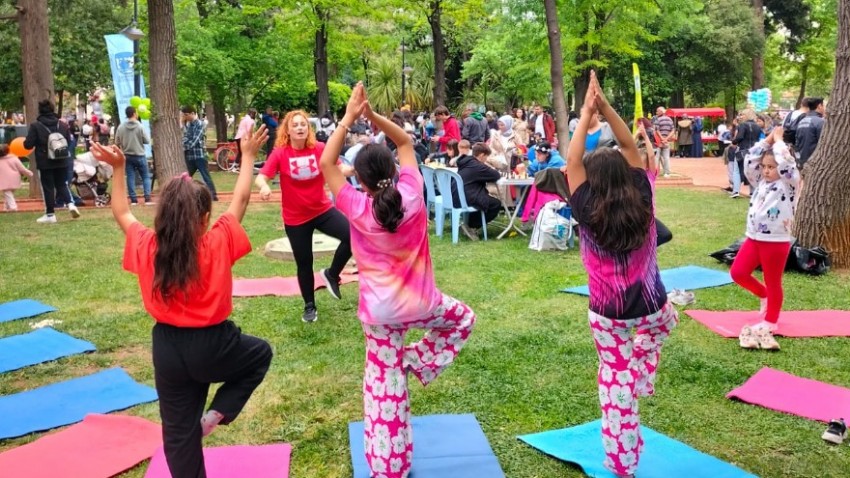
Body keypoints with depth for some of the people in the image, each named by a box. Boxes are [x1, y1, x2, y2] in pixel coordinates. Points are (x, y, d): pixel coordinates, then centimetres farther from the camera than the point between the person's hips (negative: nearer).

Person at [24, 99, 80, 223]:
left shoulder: (35, 126, -9)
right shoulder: (62, 125, 4)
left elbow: (28, 144, -10)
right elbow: (69, 141, 11)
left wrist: (25, 142, 13)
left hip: (45, 162, -4)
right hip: (62, 161, 4)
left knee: (48, 188, 4)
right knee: (62, 184, 15)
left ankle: (50, 214, 7)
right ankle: (70, 203, -8)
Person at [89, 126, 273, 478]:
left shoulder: (146, 247, -9)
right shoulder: (217, 244, -16)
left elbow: (121, 213, 11)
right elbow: (240, 199, -3)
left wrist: (118, 169, 18)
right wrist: (248, 156, 8)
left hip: (167, 349, 3)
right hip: (213, 345, -3)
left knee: (179, 431, 16)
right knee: (261, 353, 27)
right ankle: (217, 413, 12)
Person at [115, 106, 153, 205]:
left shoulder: (121, 127, -3)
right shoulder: (140, 126, -12)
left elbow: (117, 143, 1)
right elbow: (147, 141, -8)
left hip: (127, 156, 3)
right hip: (139, 155, -3)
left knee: (130, 177, 7)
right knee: (146, 176, 6)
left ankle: (133, 199, 5)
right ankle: (147, 198, -2)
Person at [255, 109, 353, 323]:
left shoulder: (320, 149, -8)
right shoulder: (280, 153, -12)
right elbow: (261, 177, -18)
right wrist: (264, 186, -42)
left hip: (323, 210, 1)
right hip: (295, 218, -1)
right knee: (304, 264, 9)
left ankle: (331, 274, 5)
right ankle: (309, 306, 34)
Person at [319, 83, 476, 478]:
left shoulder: (357, 208, -17)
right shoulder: (411, 195, -12)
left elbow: (327, 163, -8)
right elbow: (405, 142, 1)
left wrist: (348, 118, -7)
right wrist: (372, 115, -7)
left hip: (379, 311, 0)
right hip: (420, 303, 1)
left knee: (384, 383, 11)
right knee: (462, 318, 32)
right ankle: (418, 362, 13)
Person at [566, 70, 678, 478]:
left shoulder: (588, 213, -16)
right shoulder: (642, 202, -10)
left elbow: (572, 162, -9)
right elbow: (631, 147, -3)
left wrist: (586, 115, -5)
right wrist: (606, 108, -6)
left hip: (606, 314, -1)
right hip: (651, 308, 2)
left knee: (614, 379, 13)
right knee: (666, 316, 38)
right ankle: (642, 376, 23)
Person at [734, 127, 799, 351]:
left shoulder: (789, 183, -9)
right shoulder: (760, 182, 8)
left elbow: (787, 163, -26)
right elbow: (749, 161, -1)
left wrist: (778, 139, -12)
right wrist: (767, 139, 0)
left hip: (777, 242, -6)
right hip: (754, 238, 6)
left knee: (773, 283, 6)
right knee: (738, 273, 1)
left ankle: (770, 323, 20)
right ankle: (764, 296, 28)